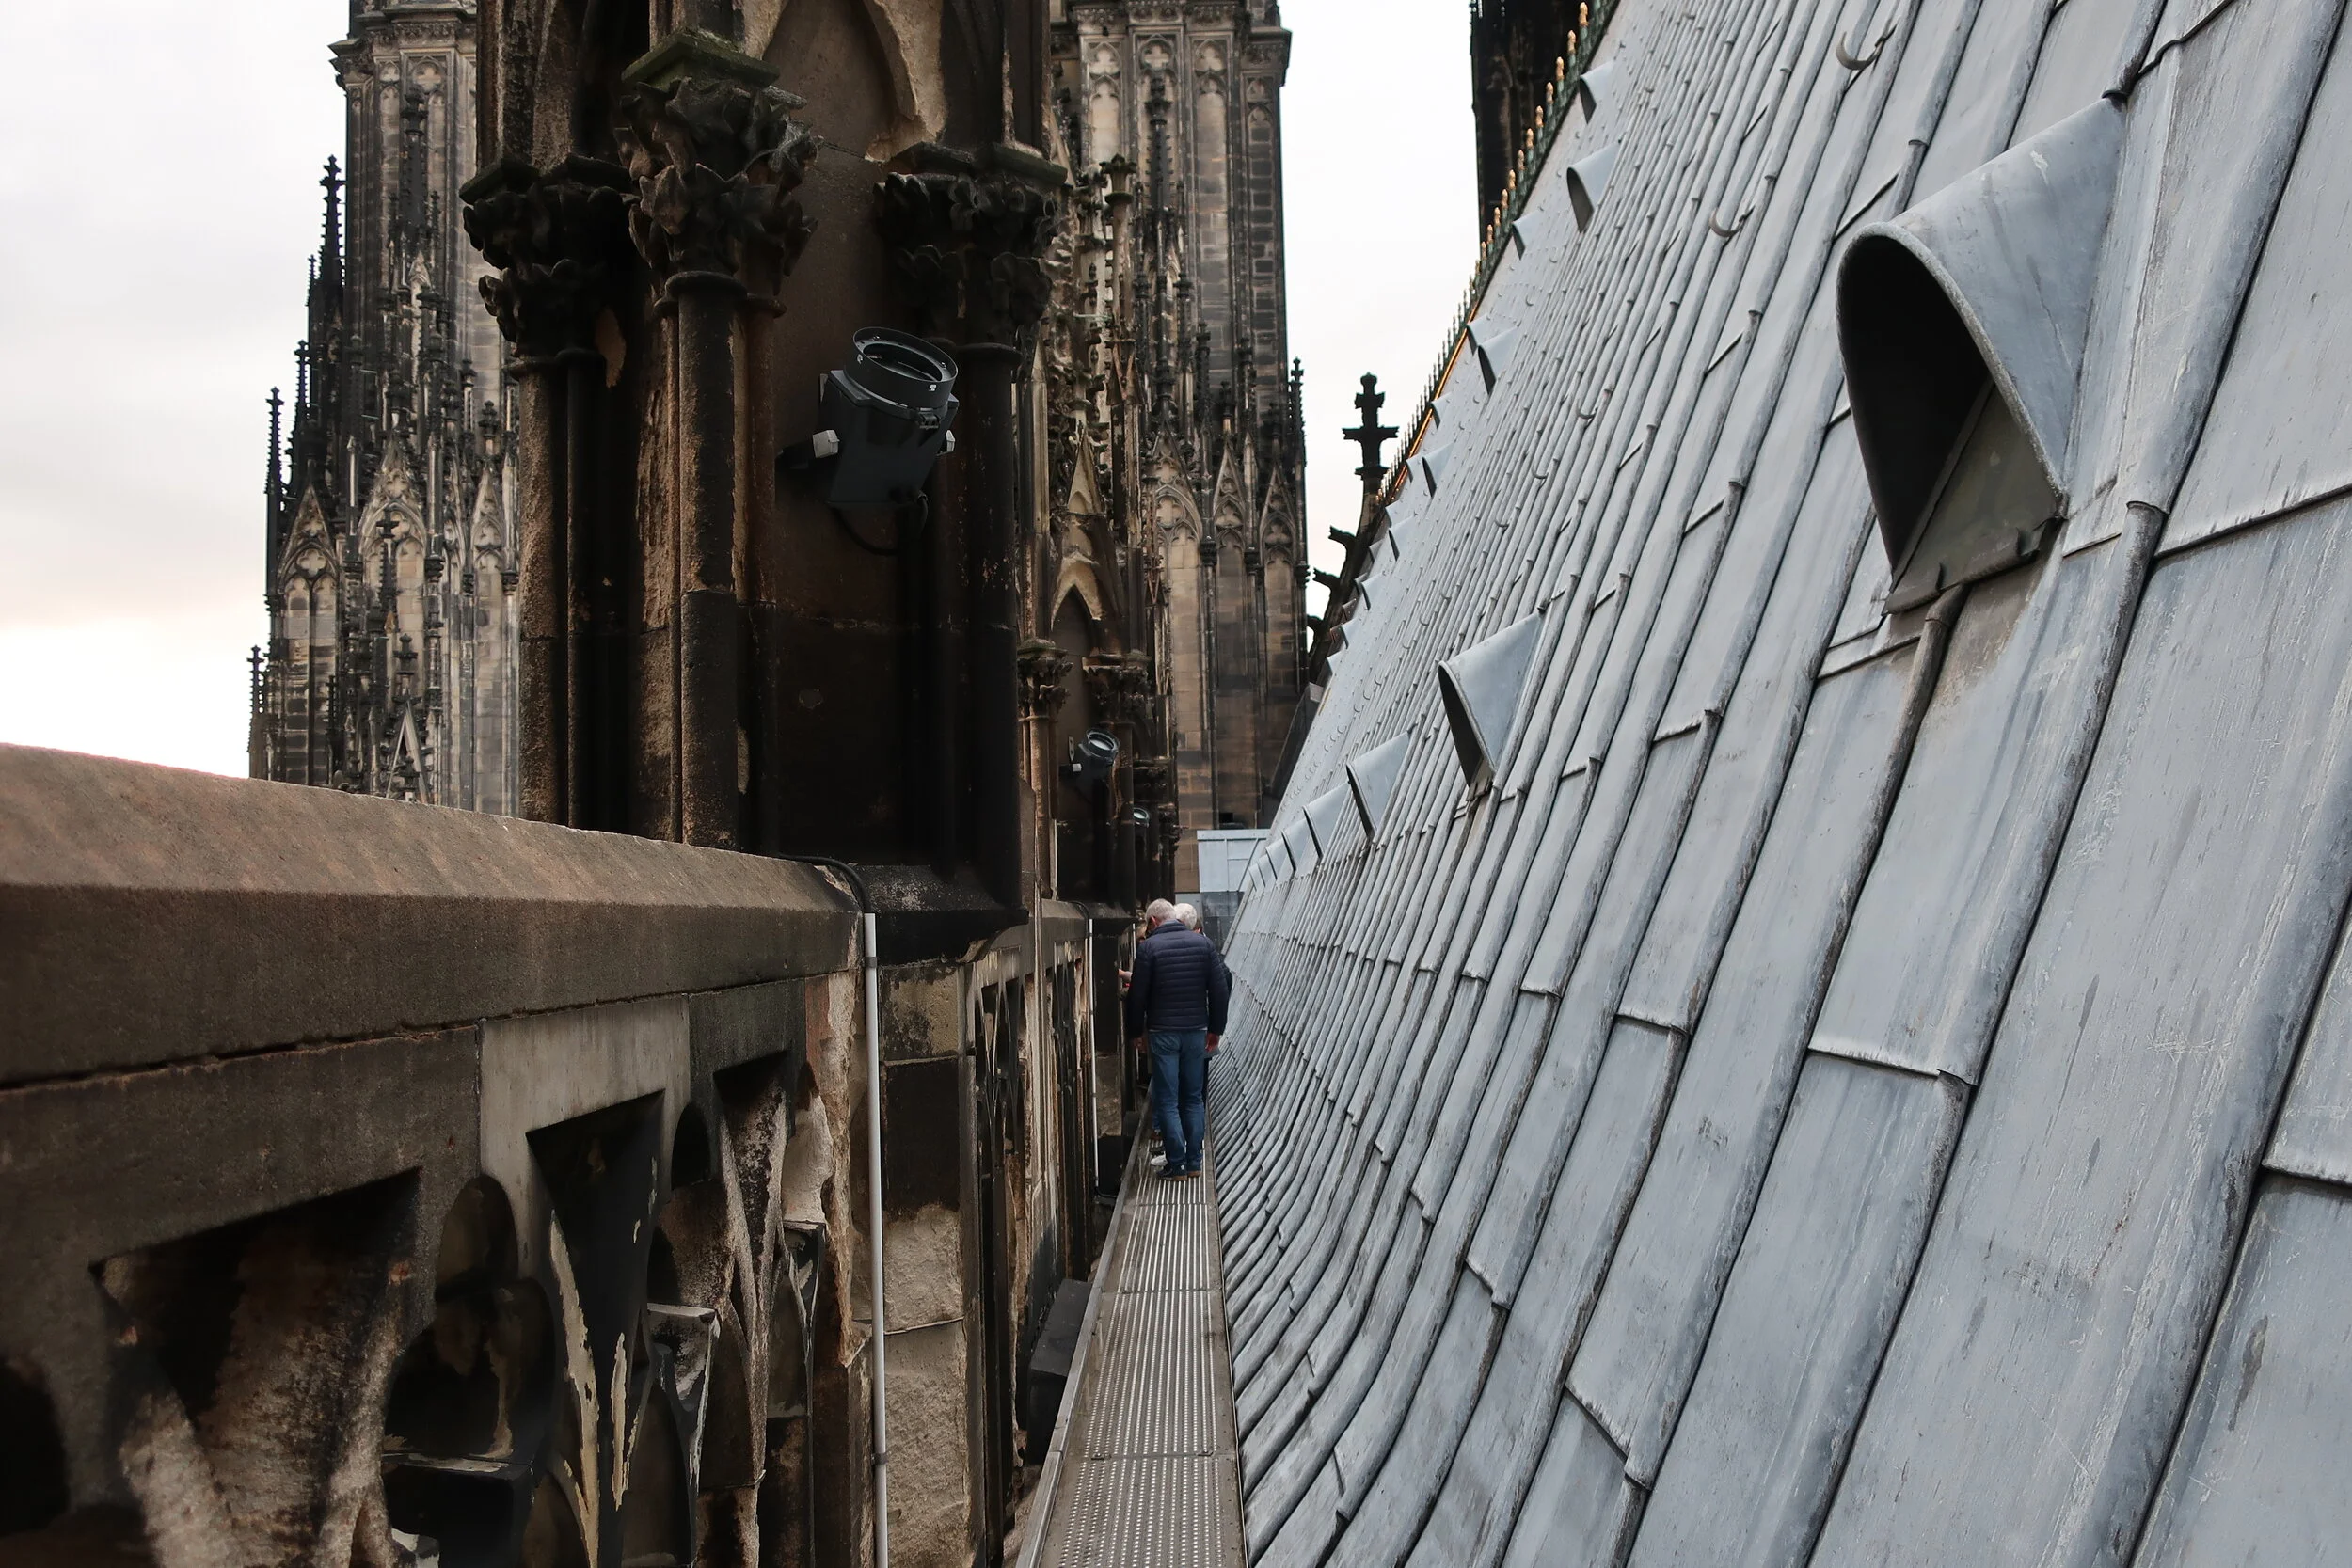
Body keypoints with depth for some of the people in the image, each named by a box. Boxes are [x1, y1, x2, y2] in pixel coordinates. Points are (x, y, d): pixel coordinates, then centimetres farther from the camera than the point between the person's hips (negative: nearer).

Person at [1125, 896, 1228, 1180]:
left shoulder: (1148, 947, -7)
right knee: (1194, 1098, 12)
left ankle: (1176, 1164, 2)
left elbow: (1138, 995, -6)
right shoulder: (1203, 943, 2)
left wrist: (1136, 1031, 7)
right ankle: (1194, 1161, 13)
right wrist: (1216, 1028, 12)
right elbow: (1219, 989, 3)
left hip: (1163, 1032, -3)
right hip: (1196, 1031, 3)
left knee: (1167, 1101, 3)